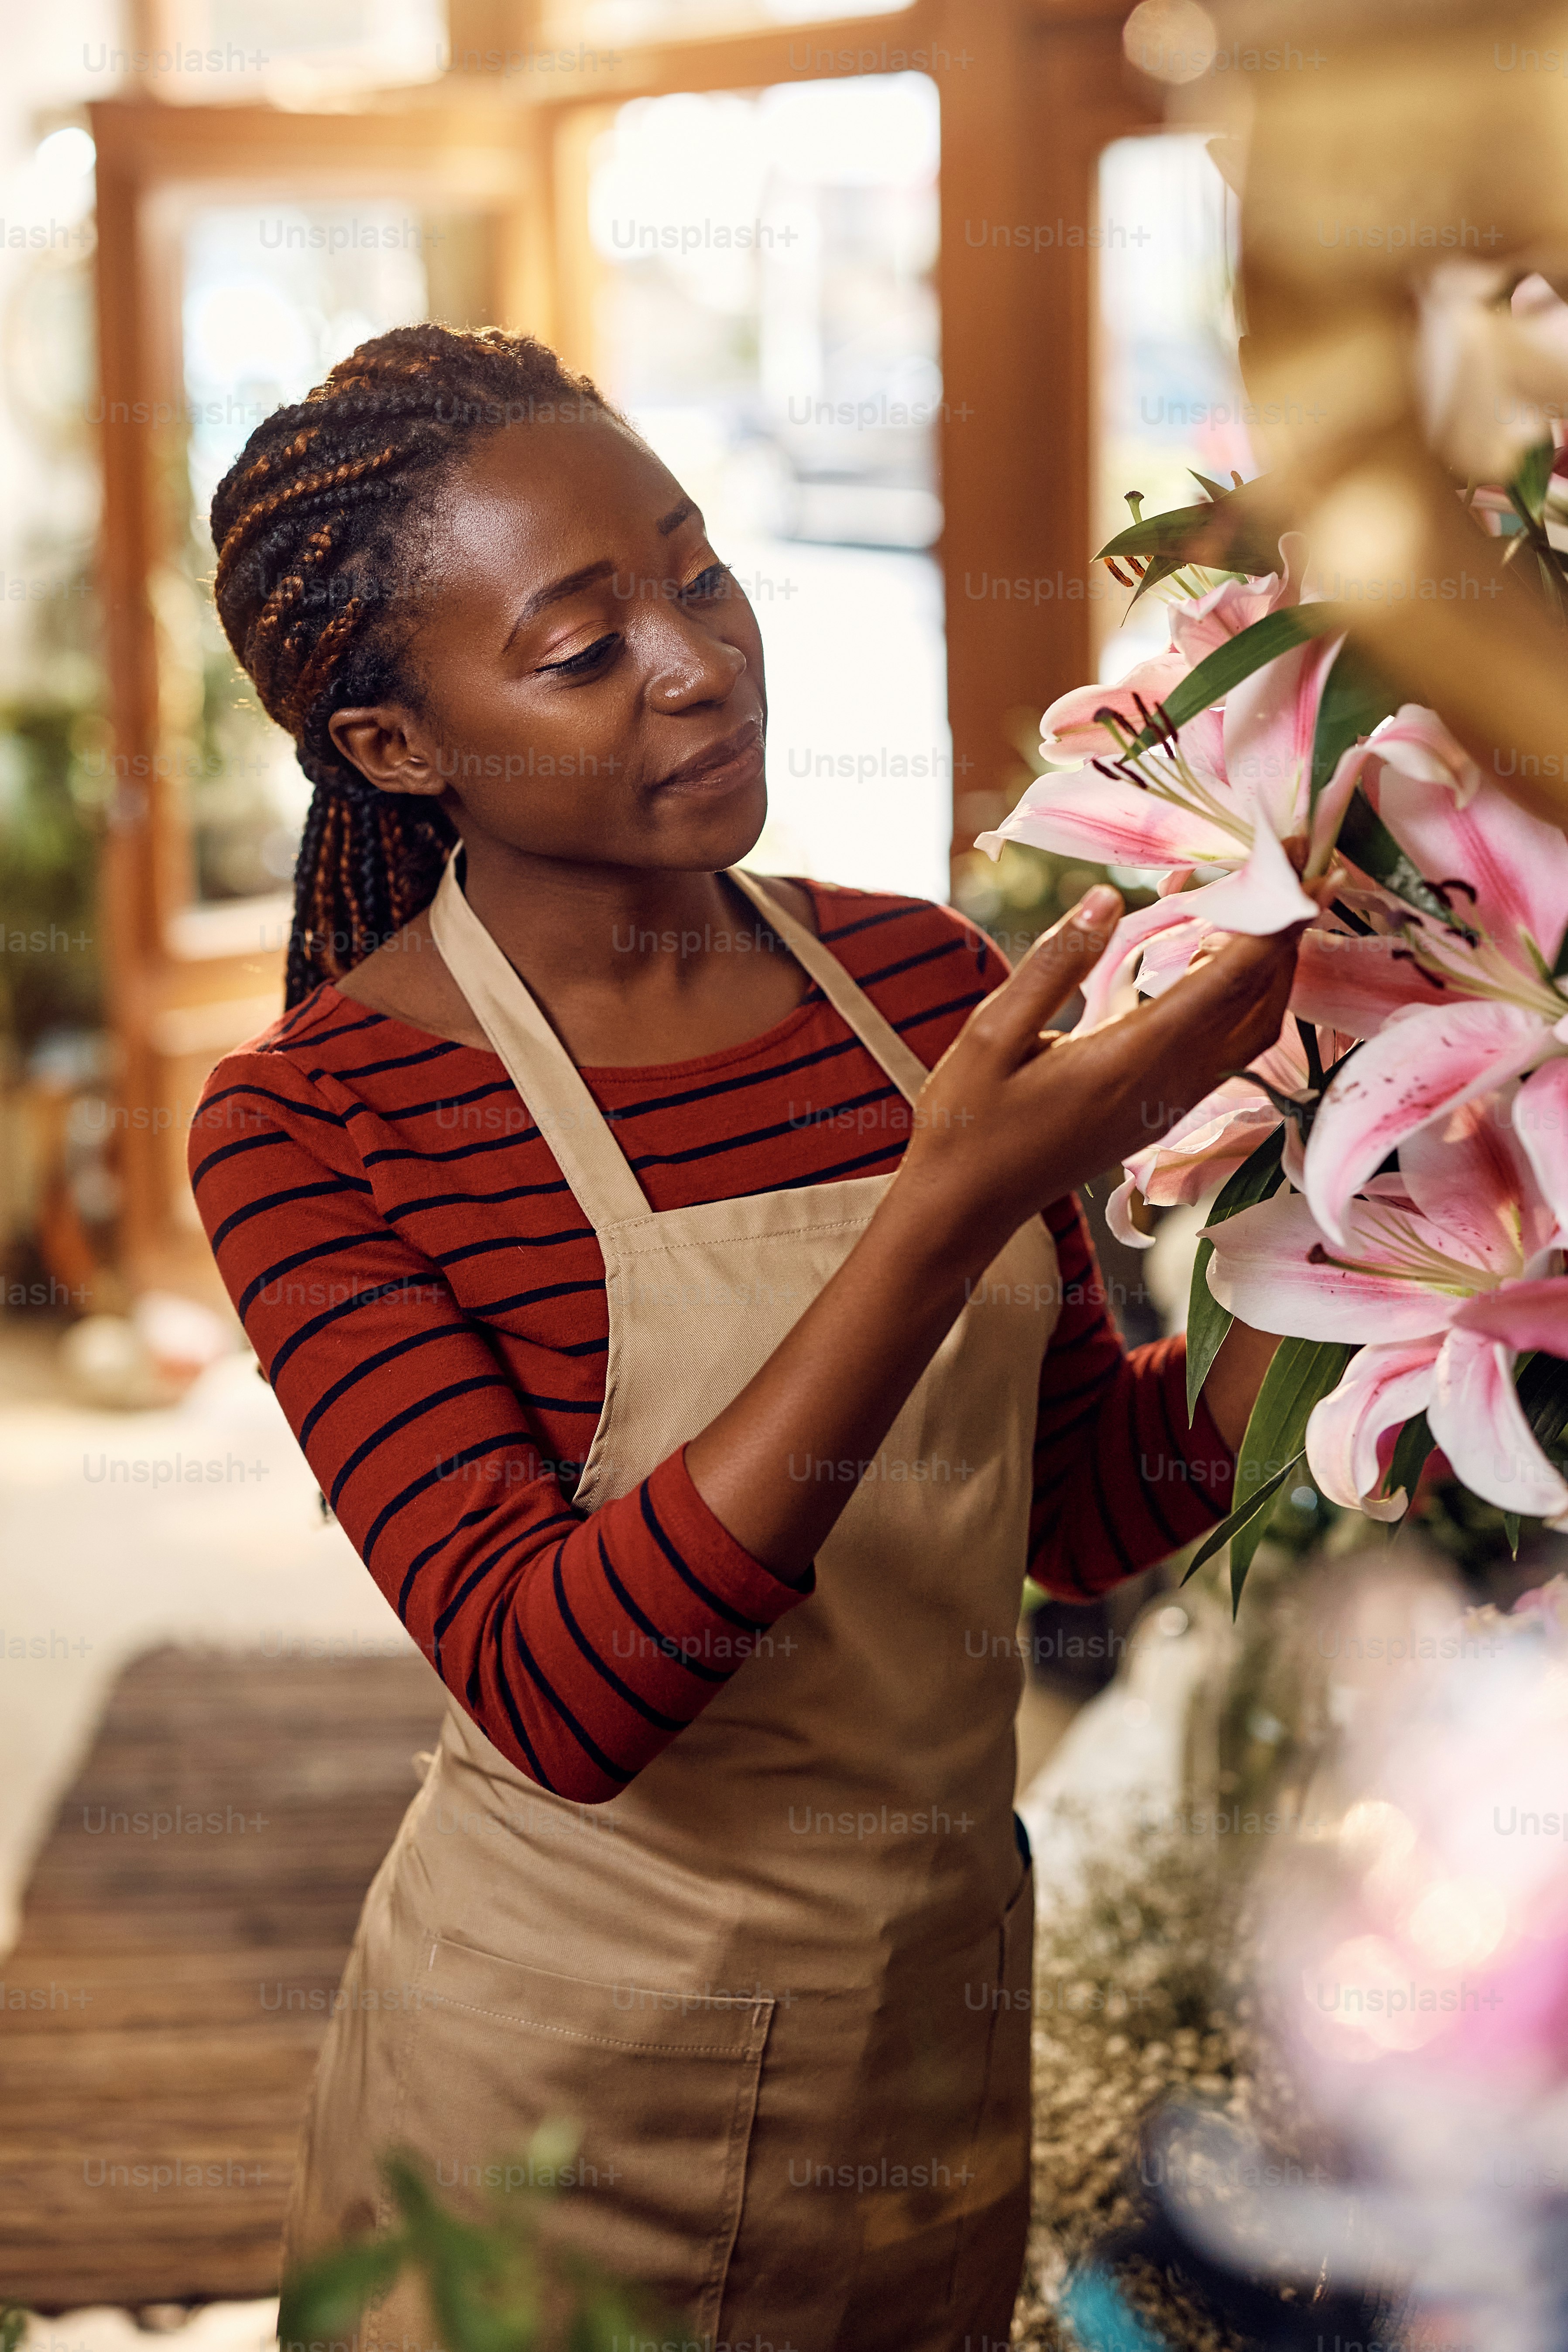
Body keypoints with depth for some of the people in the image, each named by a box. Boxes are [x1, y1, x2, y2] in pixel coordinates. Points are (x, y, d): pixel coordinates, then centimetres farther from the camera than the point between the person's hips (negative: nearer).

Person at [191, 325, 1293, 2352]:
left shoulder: (918, 977, -3)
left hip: (947, 2022, 5)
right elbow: (556, 1691, -27)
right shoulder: (314, 1123, -16)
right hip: (573, 2081, -4)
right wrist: (946, 1213, -35)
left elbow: (1084, 1511, 3)